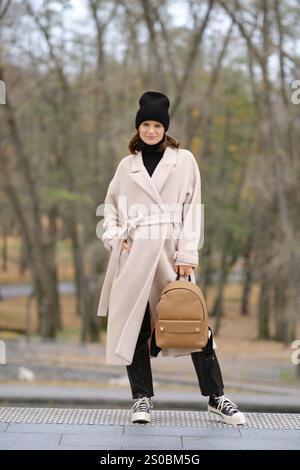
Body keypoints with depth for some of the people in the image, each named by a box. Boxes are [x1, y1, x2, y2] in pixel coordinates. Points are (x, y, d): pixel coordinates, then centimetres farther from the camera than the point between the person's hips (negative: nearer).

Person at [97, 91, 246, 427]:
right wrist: (114, 237, -1)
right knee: (135, 323, 3)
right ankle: (142, 397, 14)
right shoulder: (127, 165, 12)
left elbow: (192, 209, 1)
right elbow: (111, 206, 18)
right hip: (133, 254, 2)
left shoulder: (184, 160, 6)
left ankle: (216, 397, 8)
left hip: (170, 253, -2)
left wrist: (187, 254, -8)